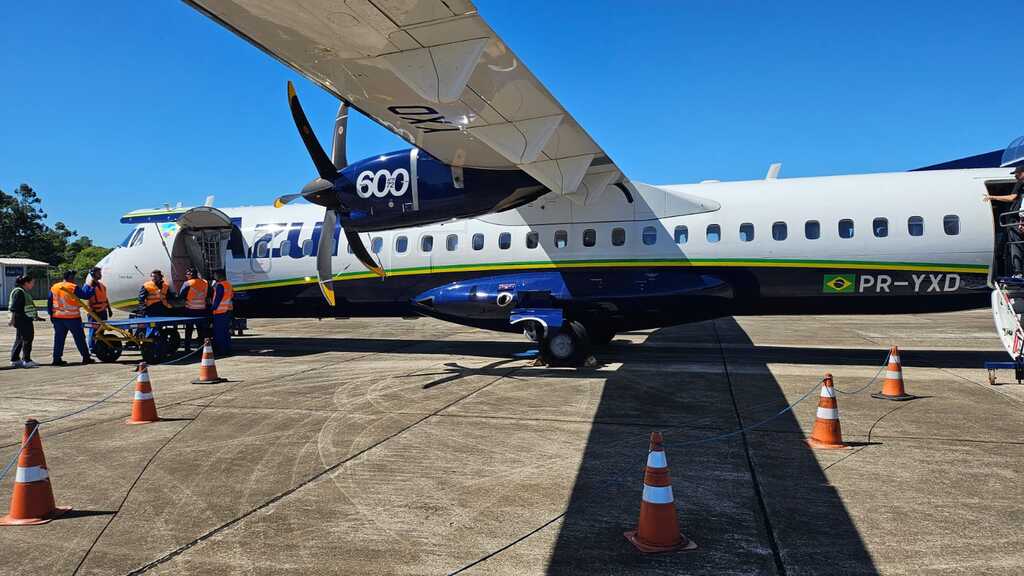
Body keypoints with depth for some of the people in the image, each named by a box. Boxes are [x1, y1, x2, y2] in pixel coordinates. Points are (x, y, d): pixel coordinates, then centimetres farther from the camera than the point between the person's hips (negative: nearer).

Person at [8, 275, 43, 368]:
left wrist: (35, 317, 31)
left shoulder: (25, 292, 18)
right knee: (27, 339, -8)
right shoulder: (19, 292, -13)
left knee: (19, 340, 13)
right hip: (22, 319, -10)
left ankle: (14, 360, 18)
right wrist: (13, 318, -23)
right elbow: (14, 307, -19)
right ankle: (26, 360, -6)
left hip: (26, 319, 10)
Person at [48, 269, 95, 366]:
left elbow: (49, 302, 13)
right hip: (72, 317, -6)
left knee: (59, 338, 10)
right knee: (79, 337, 2)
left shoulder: (54, 287, 9)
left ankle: (57, 359, 8)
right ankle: (86, 358, 5)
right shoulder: (73, 287, -12)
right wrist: (89, 287, 7)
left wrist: (51, 314, 19)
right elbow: (86, 295, -9)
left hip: (57, 317, 6)